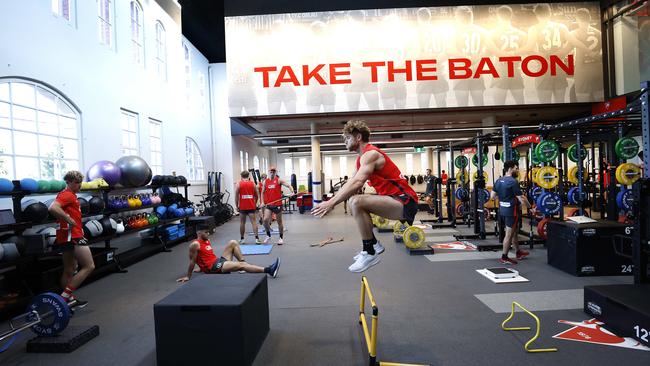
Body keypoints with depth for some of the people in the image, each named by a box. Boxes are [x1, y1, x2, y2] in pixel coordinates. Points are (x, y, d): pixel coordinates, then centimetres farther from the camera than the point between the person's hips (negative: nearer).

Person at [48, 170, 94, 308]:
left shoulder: (70, 195, 19)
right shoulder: (67, 195, -12)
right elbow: (53, 208, -29)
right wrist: (68, 219, -23)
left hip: (71, 235, 11)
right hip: (72, 235, -11)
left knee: (69, 271, 15)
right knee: (89, 266, -9)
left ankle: (69, 298, 23)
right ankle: (66, 295, -7)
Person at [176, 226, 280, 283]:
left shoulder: (207, 240, 15)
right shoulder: (195, 244, -11)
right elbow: (192, 261, -10)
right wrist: (188, 277, -8)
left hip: (219, 261, 9)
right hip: (212, 267, -9)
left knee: (233, 243, 1)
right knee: (241, 265, -24)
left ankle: (244, 262, -4)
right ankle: (268, 270, -32)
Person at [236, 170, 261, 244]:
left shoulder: (239, 184, -1)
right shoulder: (252, 183, 5)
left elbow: (236, 196, -4)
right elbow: (257, 195, 9)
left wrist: (237, 206, 5)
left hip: (242, 206, -1)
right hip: (251, 206, 1)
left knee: (242, 223, 10)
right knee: (254, 222, -2)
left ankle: (241, 239, 17)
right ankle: (256, 238, -10)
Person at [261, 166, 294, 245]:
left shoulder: (279, 180, -3)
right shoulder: (265, 182, 7)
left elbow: (288, 185, -10)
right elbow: (263, 192, 13)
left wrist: (292, 192, -29)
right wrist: (262, 202, 2)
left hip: (277, 204, -2)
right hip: (268, 204, 3)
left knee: (279, 221, 7)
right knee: (265, 220, -11)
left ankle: (281, 238, 21)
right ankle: (268, 235, 11)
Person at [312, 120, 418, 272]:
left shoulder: (370, 154, -15)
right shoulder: (362, 157, 16)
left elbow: (357, 182, -30)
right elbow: (350, 183, 19)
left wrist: (332, 203, -32)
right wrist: (331, 201, 13)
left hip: (404, 202, -10)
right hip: (393, 198, 10)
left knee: (357, 202, -28)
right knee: (353, 201, 16)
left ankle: (370, 253, -15)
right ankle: (373, 244, 18)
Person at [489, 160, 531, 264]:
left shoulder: (498, 181, 6)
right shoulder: (513, 182, -18)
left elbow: (492, 196, 10)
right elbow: (522, 200, -18)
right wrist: (530, 207, -1)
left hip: (502, 210, 9)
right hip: (511, 211, -9)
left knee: (515, 232, 22)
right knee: (509, 235, 1)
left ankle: (518, 252, 36)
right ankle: (504, 258, 9)